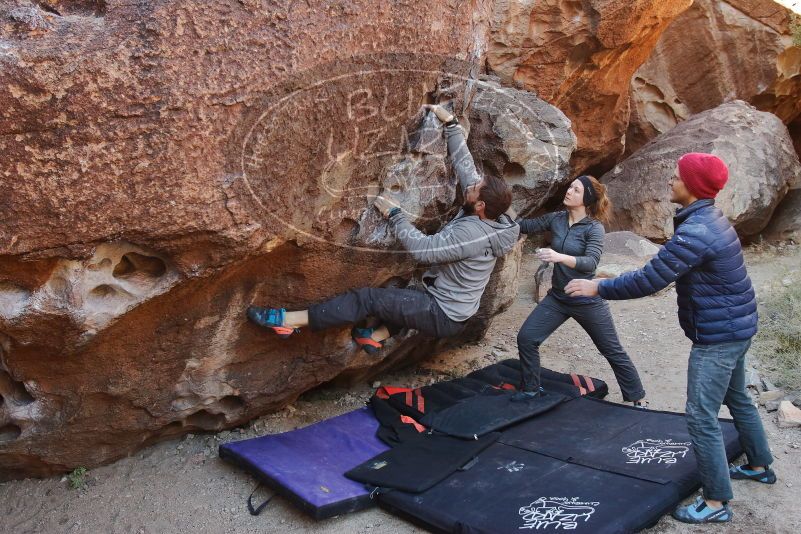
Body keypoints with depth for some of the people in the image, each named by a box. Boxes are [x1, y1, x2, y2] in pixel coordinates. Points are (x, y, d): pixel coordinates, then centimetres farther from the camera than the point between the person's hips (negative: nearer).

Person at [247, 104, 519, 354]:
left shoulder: (471, 233, -30)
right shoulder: (486, 217, -3)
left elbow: (422, 249, -30)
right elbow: (465, 164, 3)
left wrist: (394, 214, -20)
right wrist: (451, 123, 5)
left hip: (444, 317, -9)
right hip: (456, 309, 9)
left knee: (369, 298, -13)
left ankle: (291, 321, -11)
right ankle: (378, 335, 26)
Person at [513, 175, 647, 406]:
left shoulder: (594, 228, -16)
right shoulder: (556, 219, -1)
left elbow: (590, 262, -29)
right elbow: (526, 226, 5)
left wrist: (560, 257, -44)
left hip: (587, 302, -4)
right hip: (557, 298, 5)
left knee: (614, 352, 8)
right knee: (526, 338, -6)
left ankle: (639, 399, 26)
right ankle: (530, 389, 14)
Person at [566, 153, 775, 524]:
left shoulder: (695, 232, -27)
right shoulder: (710, 218, 6)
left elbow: (649, 280, -26)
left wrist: (597, 288, -17)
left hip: (718, 334, -10)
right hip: (735, 326, 10)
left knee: (701, 417, -4)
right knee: (737, 399, 26)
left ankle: (716, 502, 5)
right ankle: (760, 466, 44)